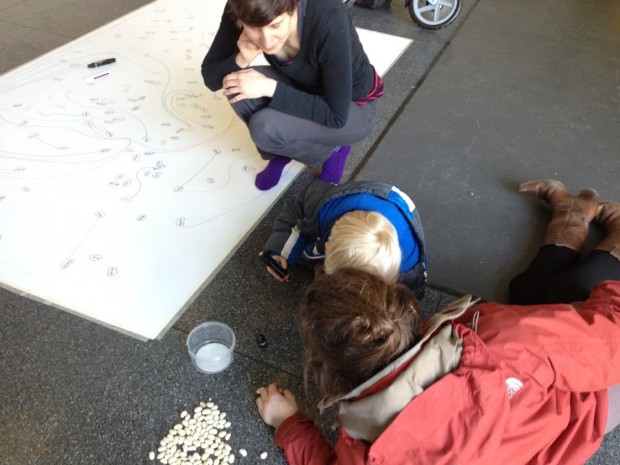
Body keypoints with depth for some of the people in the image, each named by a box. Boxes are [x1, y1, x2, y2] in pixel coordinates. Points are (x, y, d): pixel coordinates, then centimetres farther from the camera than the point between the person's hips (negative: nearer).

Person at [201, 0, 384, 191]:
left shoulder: (328, 21, -35)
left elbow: (335, 115, -29)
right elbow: (210, 77, -12)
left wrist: (270, 87, -32)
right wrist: (242, 59, -31)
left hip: (355, 109, -5)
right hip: (307, 91, 5)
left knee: (264, 127, -27)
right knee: (238, 87, -21)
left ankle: (332, 150, 1)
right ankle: (280, 150, 5)